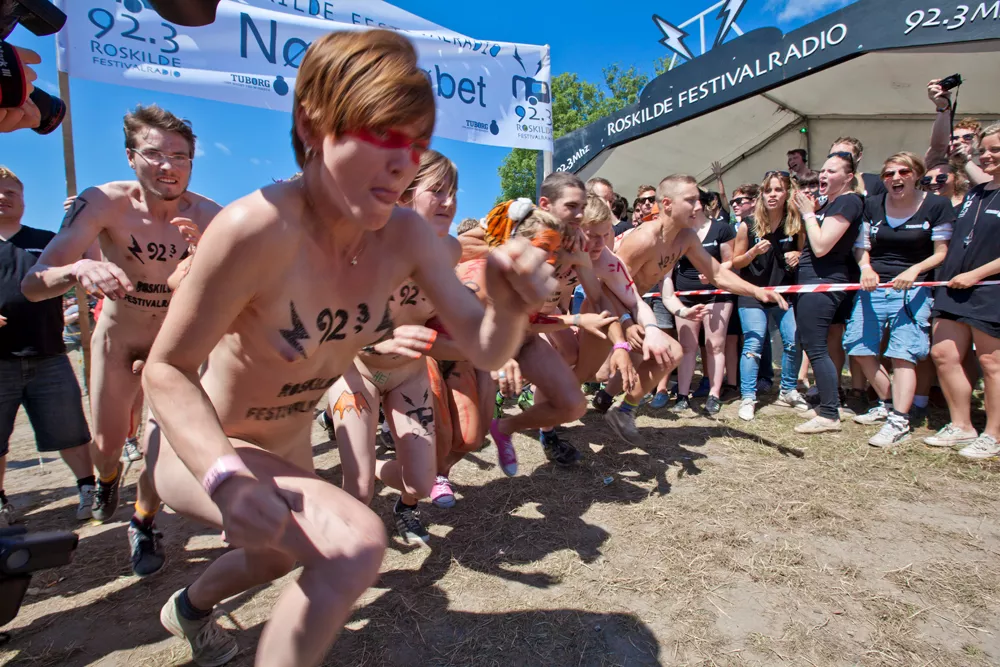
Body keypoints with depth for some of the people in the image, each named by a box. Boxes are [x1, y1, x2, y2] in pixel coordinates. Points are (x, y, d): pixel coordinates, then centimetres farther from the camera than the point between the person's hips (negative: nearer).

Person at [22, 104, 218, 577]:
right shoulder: (104, 204, -23)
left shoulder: (207, 216, -22)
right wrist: (77, 270, -49)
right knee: (108, 443, 11)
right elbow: (33, 285, -27)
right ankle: (107, 478, 51)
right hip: (116, 335, 1)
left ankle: (143, 525, 27)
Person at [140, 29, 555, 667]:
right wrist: (225, 476, -40)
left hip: (289, 446, 7)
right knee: (355, 544, -28)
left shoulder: (406, 236, -18)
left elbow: (484, 348, -18)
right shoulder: (259, 227, -34)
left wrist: (509, 306, -40)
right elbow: (167, 369, -24)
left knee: (283, 553, 31)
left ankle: (189, 607, 66)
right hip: (201, 448, -6)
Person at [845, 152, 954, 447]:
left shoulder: (937, 206, -2)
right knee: (860, 348, 5)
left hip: (912, 290, -4)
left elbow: (942, 253, -2)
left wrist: (914, 270, -20)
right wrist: (865, 268, -11)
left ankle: (899, 422, -8)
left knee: (903, 354, -11)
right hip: (873, 287, 4)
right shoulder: (873, 205, 7)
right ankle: (887, 404, 25)